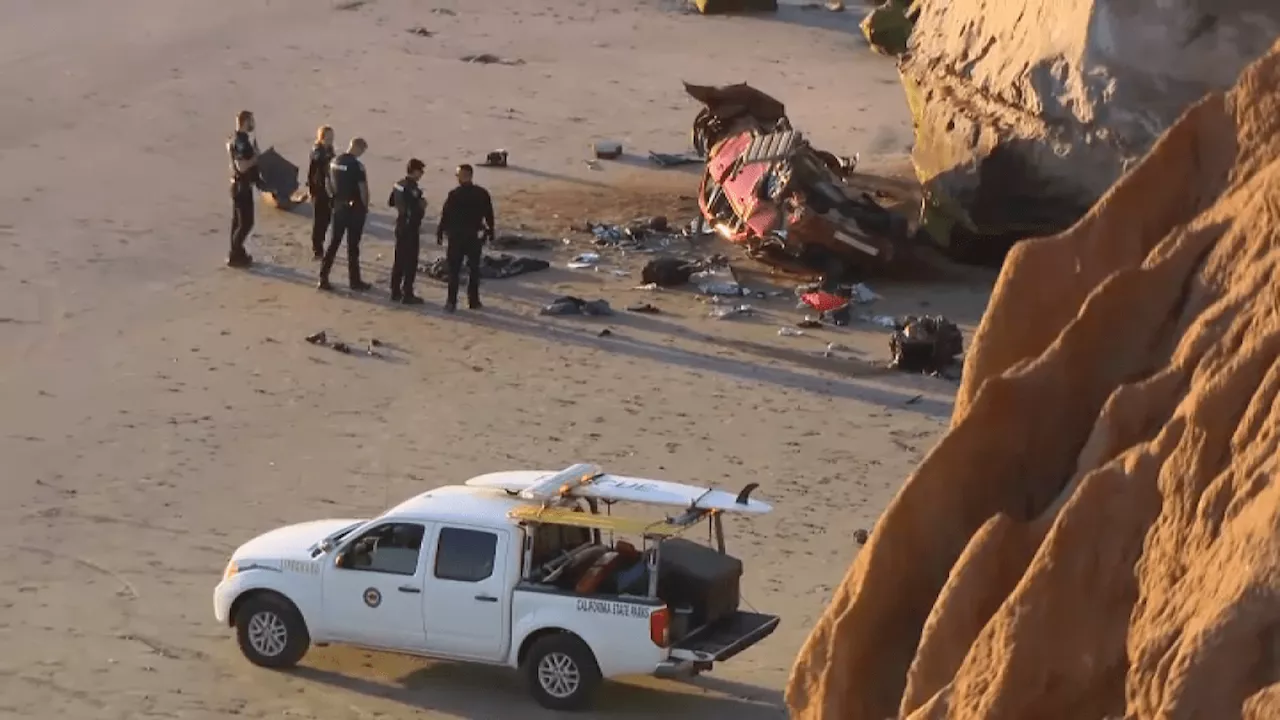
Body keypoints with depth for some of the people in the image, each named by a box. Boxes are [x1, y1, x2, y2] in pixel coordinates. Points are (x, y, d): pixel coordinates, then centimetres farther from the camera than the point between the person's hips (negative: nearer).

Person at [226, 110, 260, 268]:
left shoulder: (242, 139, 8)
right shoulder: (239, 141, -23)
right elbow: (242, 166, -29)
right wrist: (256, 157, -18)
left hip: (241, 185, 10)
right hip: (242, 185, -10)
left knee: (238, 221, 16)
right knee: (246, 223, -5)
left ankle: (237, 253, 24)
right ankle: (235, 256, 0)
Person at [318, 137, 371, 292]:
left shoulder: (334, 162, 3)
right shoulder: (356, 165, -19)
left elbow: (328, 185, 11)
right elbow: (363, 189, -17)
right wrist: (366, 206, -3)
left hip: (338, 207, 6)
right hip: (354, 208, -6)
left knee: (333, 242, 10)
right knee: (353, 245, 3)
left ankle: (323, 279, 8)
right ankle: (354, 281, 12)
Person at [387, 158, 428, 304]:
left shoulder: (399, 185, 4)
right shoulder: (413, 189, -23)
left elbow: (390, 202, 16)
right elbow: (416, 212, -26)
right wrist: (422, 205, -8)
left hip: (400, 226, 9)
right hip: (411, 228, -9)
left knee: (399, 260, 16)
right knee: (410, 263, -1)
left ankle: (395, 292, 23)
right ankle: (407, 295, 2)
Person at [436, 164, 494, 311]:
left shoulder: (454, 194, -12)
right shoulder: (482, 194, -1)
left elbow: (445, 215, -9)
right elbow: (489, 215, 4)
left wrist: (440, 233, 0)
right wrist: (490, 232, 14)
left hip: (456, 237, -3)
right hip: (475, 237, 3)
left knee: (453, 270, 4)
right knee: (474, 269, 13)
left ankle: (451, 301, 0)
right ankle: (473, 301, 13)